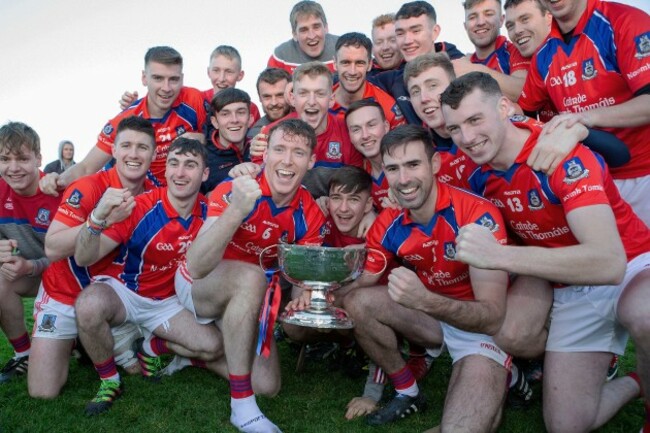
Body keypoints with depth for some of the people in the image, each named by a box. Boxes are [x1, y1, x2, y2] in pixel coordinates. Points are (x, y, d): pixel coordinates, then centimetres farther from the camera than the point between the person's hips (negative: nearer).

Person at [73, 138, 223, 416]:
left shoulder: (208, 211, -10)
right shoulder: (139, 207, -22)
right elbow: (83, 259, -25)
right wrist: (97, 219, -45)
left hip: (167, 302, 3)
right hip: (122, 291, -3)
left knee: (213, 346, -15)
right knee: (89, 304, -36)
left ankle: (152, 348, 15)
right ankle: (109, 381, -8)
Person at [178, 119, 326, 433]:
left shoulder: (309, 216, -14)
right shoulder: (231, 192, -27)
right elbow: (195, 267, -37)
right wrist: (237, 211, -51)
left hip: (243, 300, 5)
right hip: (197, 286, -5)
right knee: (252, 276, -35)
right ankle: (242, 404, -25)